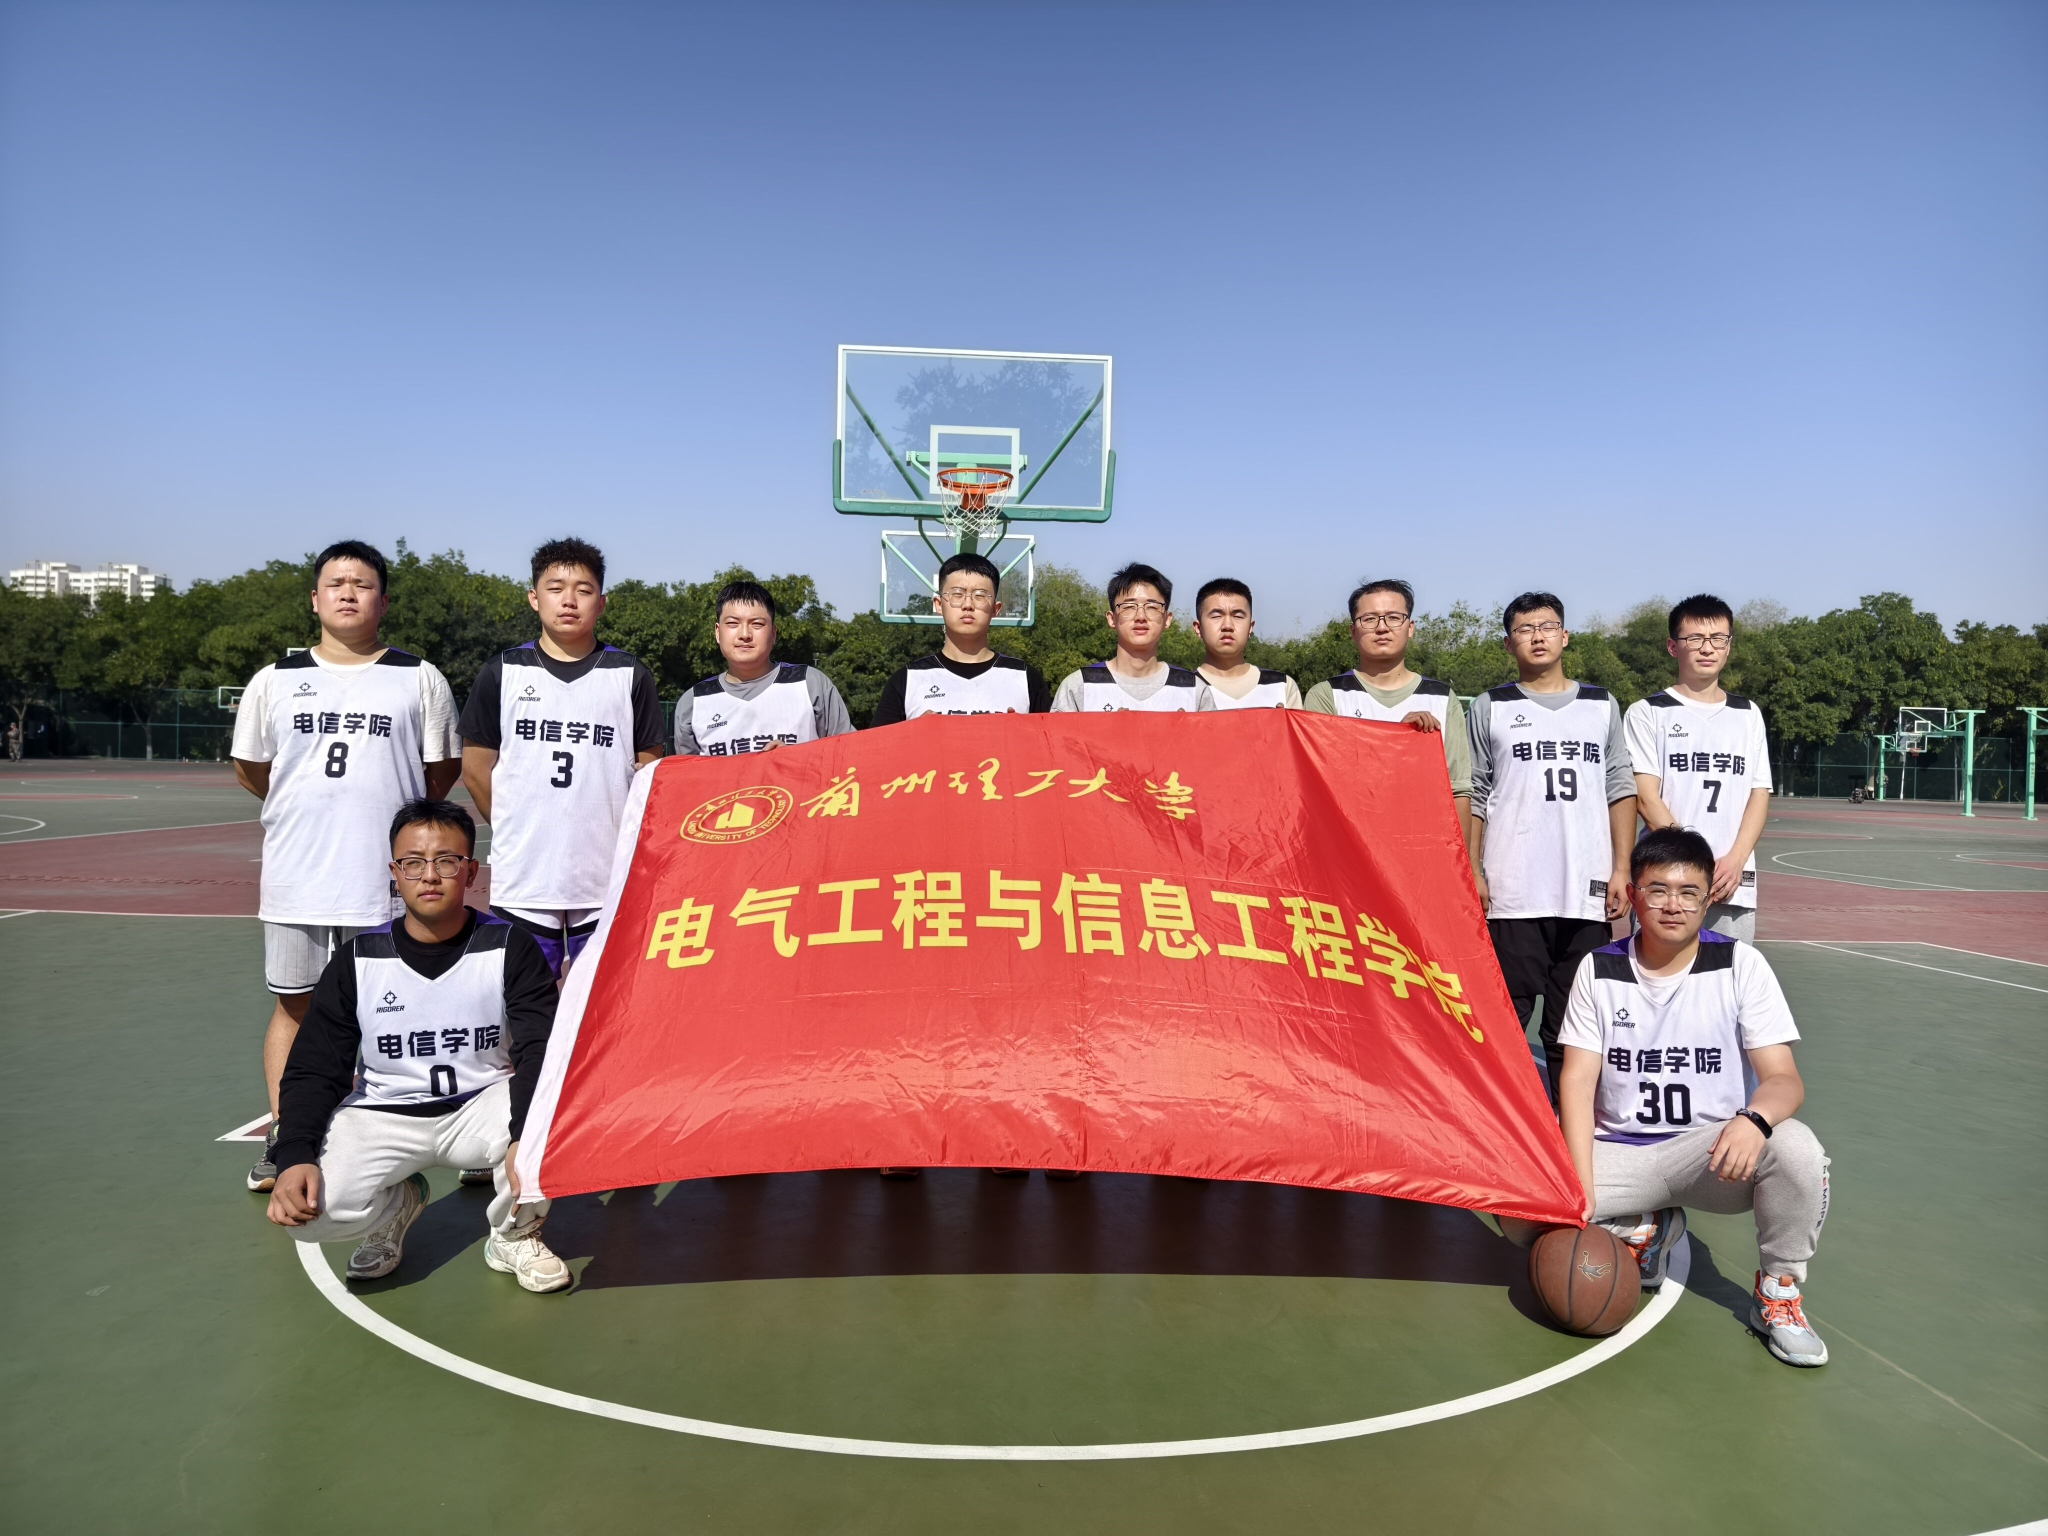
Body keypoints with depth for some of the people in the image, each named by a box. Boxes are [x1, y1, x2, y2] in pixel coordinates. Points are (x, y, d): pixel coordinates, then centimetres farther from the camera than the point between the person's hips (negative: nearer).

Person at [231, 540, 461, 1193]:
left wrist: (389, 815, 6)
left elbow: (443, 770, 6)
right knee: (293, 1004, 11)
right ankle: (282, 1139, 24)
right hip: (294, 876, 2)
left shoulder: (418, 678, 2)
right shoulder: (276, 680, 8)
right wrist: (312, 808, 15)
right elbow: (250, 767, 17)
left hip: (386, 876, -2)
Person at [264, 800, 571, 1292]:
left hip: (483, 1106, -1)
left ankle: (513, 1233, -2)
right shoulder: (358, 961, -3)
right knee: (309, 1205, -27)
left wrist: (526, 1137, -35)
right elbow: (313, 1071, 0)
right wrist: (295, 1158, -18)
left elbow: (540, 1051, -17)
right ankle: (398, 1206, 12)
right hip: (383, 1117, 1)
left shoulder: (509, 948, -9)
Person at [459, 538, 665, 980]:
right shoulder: (502, 673, 5)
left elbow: (650, 769, 9)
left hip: (608, 878, 0)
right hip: (522, 876, 0)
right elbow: (476, 769, 10)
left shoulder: (630, 677, 5)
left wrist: (625, 837, 1)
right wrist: (516, 829, 7)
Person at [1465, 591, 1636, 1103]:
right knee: (1505, 1012, -2)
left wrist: (1621, 869, 3)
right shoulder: (1490, 707, 9)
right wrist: (1472, 872, -1)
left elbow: (1621, 790, 12)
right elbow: (1473, 795, 7)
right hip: (1512, 890, -2)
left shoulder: (1601, 705, 14)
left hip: (1587, 889, 2)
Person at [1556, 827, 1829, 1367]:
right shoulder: (1599, 969, -2)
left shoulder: (1740, 965, -5)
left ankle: (1777, 1293, -5)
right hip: (1616, 1153, 1)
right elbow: (1578, 1081, -7)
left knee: (1797, 1149, -33)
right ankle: (1641, 1233, 8)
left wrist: (1754, 1119, -36)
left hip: (1710, 1152, -1)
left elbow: (1784, 1079, -10)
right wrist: (1581, 1188, -19)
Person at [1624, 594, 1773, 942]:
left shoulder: (1748, 714, 15)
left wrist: (1735, 861, -5)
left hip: (1735, 882, 4)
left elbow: (1759, 794, 10)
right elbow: (1645, 797, -5)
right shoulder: (1648, 712, 2)